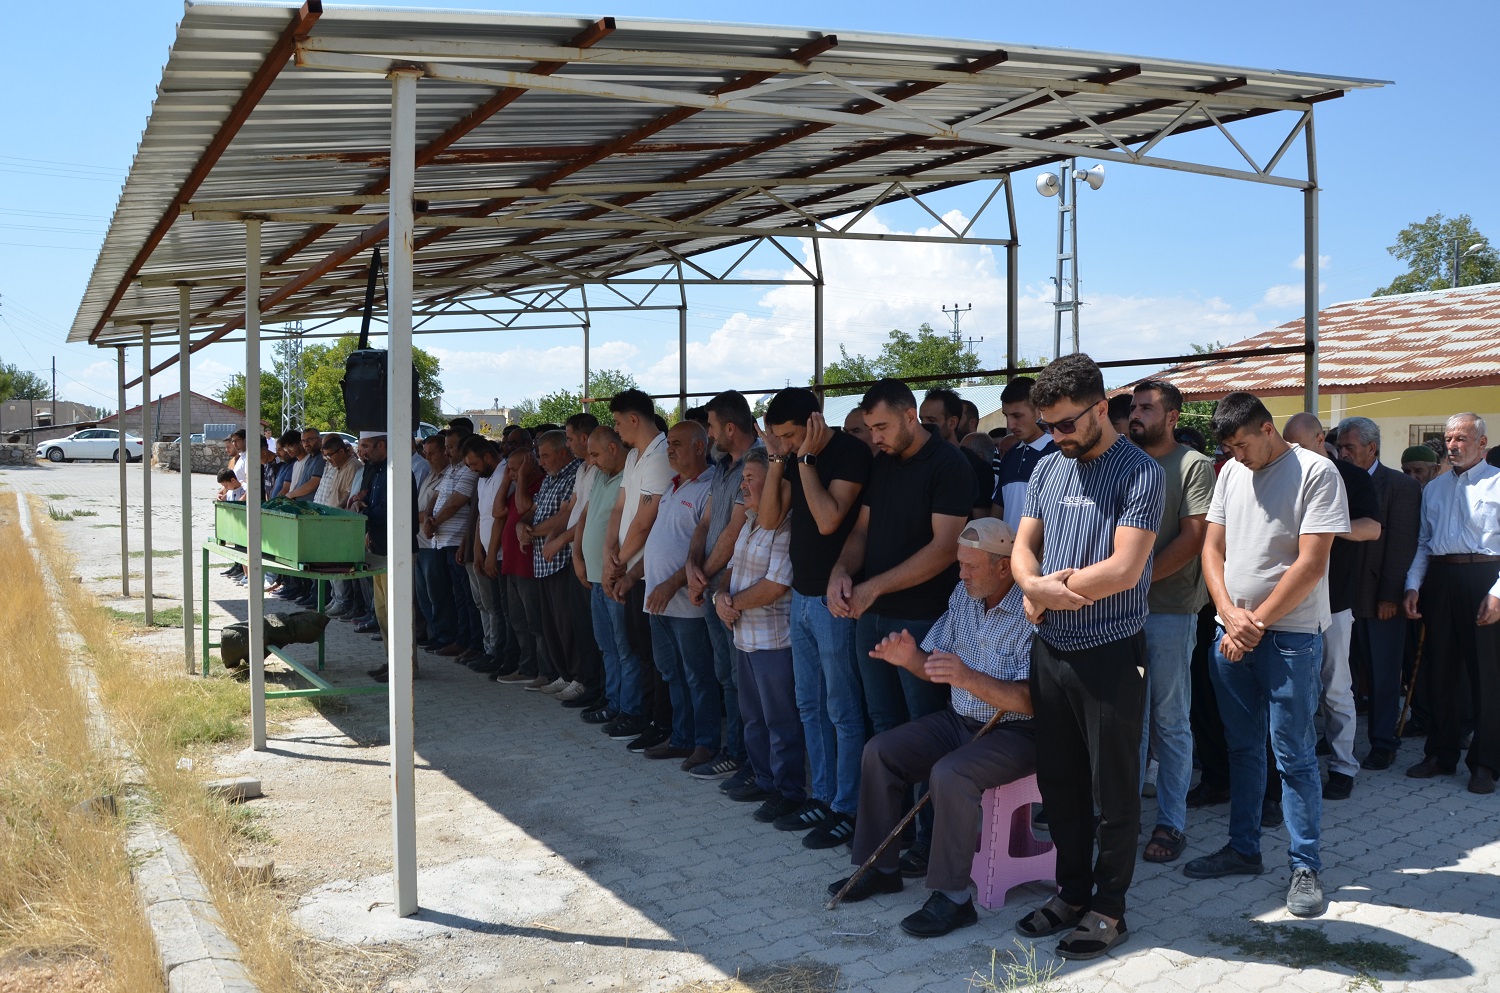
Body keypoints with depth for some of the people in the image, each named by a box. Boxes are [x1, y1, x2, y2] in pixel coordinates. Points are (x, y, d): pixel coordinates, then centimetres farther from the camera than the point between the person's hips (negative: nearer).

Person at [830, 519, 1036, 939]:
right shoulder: (963, 596, 4)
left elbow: (1032, 700, -27)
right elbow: (936, 666, 8)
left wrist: (969, 678, -37)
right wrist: (911, 659, -15)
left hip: (1017, 731, -8)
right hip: (959, 719, 8)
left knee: (950, 774, -32)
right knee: (879, 751, -3)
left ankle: (951, 897, -18)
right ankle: (880, 867, 9)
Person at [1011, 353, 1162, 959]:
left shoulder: (1140, 473, -11)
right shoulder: (1047, 468, 9)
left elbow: (1124, 568, -20)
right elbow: (1023, 548, 7)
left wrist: (1047, 587, -13)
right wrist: (1035, 585, -15)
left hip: (1110, 653, -6)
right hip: (1050, 648, 6)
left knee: (1113, 790, 6)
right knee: (1059, 783, 15)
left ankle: (1109, 908, 20)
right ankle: (1072, 891, 31)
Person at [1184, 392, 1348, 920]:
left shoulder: (1316, 472, -10)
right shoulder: (1231, 473, 9)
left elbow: (1311, 564, -14)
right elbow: (1213, 548, 8)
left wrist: (1256, 623, -12)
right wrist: (1229, 613, -7)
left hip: (1290, 634, -6)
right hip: (1231, 631, 6)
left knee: (1293, 754, 0)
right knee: (1243, 747, 14)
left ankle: (1306, 865, 12)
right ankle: (1243, 848, 26)